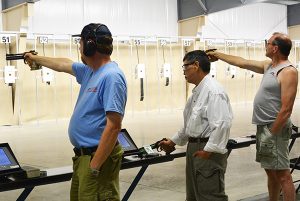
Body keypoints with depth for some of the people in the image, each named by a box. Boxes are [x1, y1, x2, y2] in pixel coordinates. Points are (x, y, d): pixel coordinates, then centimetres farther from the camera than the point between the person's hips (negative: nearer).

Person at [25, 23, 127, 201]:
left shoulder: (111, 76, -19)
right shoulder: (89, 71, 11)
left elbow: (114, 126, -25)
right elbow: (63, 64, 31)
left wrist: (95, 166, -25)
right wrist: (35, 58, 46)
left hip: (99, 157, -10)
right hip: (83, 155, 10)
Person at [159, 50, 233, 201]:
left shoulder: (213, 90, -16)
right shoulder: (197, 92, 15)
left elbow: (222, 124, -24)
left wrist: (208, 150, -23)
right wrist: (173, 142, 26)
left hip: (208, 152, -10)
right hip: (194, 147, 10)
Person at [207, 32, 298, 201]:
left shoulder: (289, 72, -15)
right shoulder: (269, 65, 11)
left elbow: (286, 109, -20)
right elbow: (242, 62, 24)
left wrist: (272, 134, -20)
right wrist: (218, 55, 28)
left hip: (275, 129, -9)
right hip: (263, 127, 9)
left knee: (282, 174, -6)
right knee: (271, 172, 16)